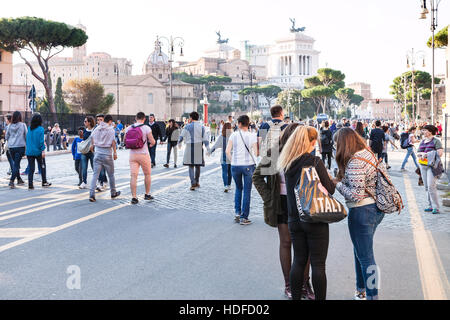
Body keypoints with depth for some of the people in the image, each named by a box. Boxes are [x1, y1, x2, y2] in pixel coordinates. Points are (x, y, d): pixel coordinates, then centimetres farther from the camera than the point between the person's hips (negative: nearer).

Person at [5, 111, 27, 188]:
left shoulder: (9, 126, 4)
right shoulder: (23, 125, -4)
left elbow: (6, 137, 10)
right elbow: (26, 136, -1)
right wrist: (27, 145, 13)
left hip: (11, 147, 4)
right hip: (20, 146, -4)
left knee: (15, 163, 18)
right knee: (16, 164, -6)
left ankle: (19, 179, 27)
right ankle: (11, 181, -17)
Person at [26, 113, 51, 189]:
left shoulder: (29, 129, 4)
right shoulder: (40, 129, -10)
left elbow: (27, 139, 10)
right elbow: (41, 141, -14)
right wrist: (43, 150, -11)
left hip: (29, 151, 4)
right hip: (38, 151, -4)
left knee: (31, 168, 6)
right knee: (42, 167, 13)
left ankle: (30, 184, 2)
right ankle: (44, 182, 19)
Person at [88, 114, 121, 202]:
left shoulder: (97, 128, 8)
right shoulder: (111, 129, -5)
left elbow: (92, 136, 19)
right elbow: (113, 141, -12)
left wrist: (92, 145, 37)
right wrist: (115, 152, -6)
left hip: (98, 152, 4)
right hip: (107, 153, -3)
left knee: (95, 174, 1)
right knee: (111, 174, 12)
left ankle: (92, 194, -10)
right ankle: (113, 193, 24)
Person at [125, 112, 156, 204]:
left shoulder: (129, 128, 3)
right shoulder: (146, 128, -8)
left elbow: (125, 140, 12)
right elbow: (152, 142, -9)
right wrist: (152, 142, 14)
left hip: (132, 154, 3)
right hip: (143, 155, -3)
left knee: (133, 176, 1)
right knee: (147, 174, 16)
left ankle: (134, 197, -5)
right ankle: (147, 194, 25)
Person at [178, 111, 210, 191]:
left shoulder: (187, 127, -3)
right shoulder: (202, 127, 4)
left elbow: (181, 136, 6)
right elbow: (205, 139, 0)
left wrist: (179, 143, 25)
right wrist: (208, 149, 1)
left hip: (190, 148, -3)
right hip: (199, 148, 3)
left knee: (191, 166, 1)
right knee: (197, 166, 16)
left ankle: (193, 184, -9)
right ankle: (197, 182, 28)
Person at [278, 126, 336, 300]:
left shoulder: (287, 163, 2)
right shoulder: (315, 162, -15)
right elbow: (330, 189, -11)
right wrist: (330, 179, 10)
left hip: (294, 219, 5)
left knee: (298, 261, 15)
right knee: (318, 263, 4)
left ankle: (296, 297, 22)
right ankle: (320, 298, 11)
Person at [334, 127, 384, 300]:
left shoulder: (354, 162, -22)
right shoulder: (368, 154, 8)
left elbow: (356, 195, -24)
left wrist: (338, 183, -11)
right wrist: (342, 180, 6)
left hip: (362, 212, -10)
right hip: (376, 209, 10)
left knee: (365, 256, 1)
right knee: (360, 251, 23)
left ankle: (372, 295, 10)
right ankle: (361, 290, 35)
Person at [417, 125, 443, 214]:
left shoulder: (436, 141, -5)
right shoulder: (422, 142, 15)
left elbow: (440, 153, -14)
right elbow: (418, 153, 15)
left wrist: (426, 154, -12)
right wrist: (423, 154, -8)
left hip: (432, 166, -7)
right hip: (423, 165, 7)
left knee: (431, 186, -14)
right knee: (427, 187, 9)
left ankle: (436, 208, -10)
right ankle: (431, 206, 16)